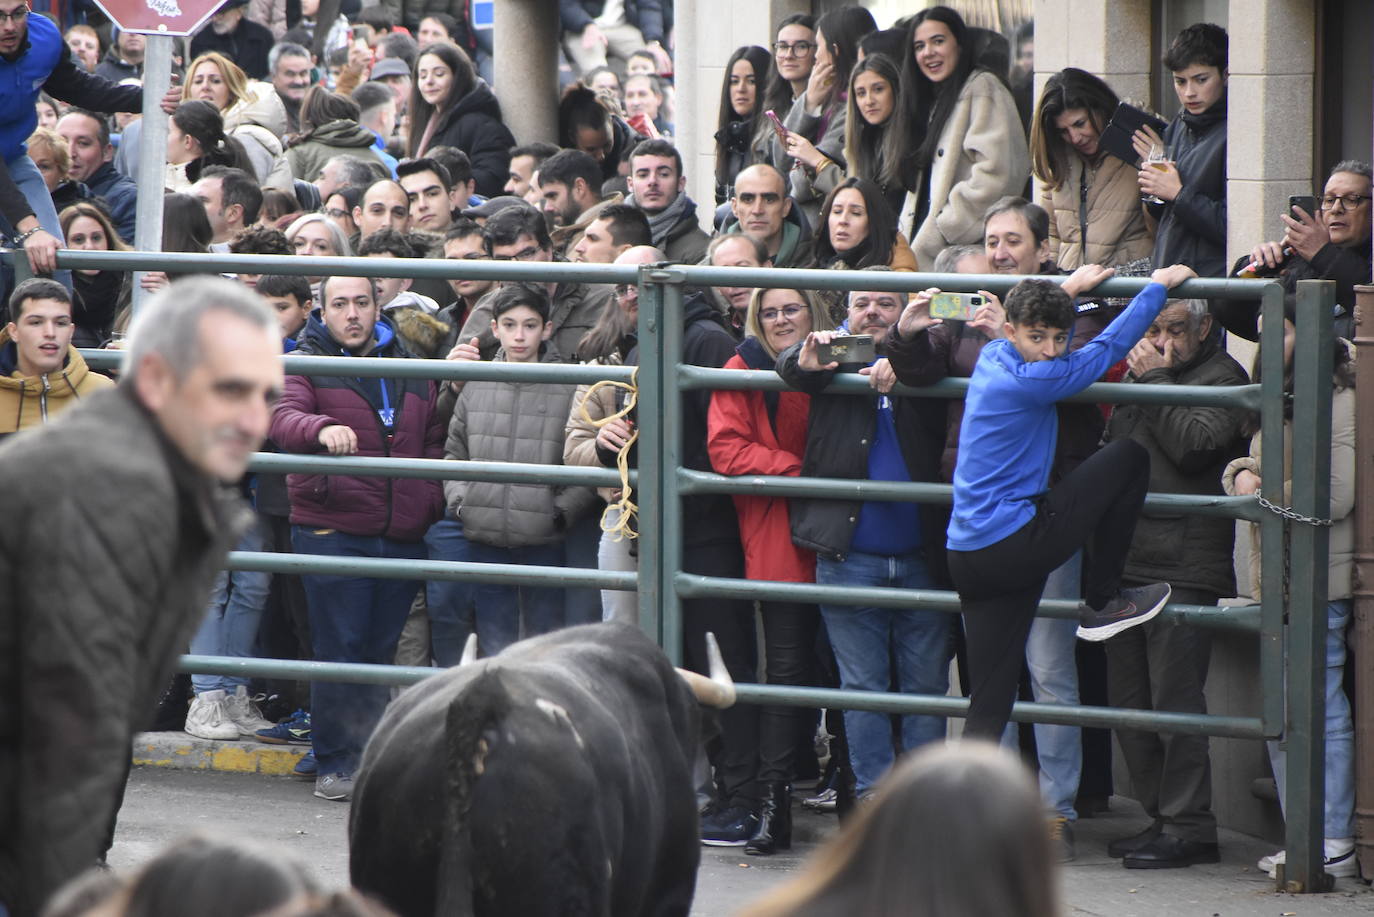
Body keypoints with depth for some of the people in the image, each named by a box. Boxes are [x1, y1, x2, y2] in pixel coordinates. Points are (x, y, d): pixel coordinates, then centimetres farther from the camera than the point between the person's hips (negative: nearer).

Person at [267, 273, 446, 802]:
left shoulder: (412, 375, 17)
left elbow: (435, 446, 23)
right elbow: (283, 419, -17)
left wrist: (430, 504, 7)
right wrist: (321, 428, -38)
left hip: (402, 535, 4)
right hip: (332, 531, -4)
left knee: (382, 652, 8)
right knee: (340, 649, -6)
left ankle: (375, 757, 15)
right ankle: (336, 763, 0)